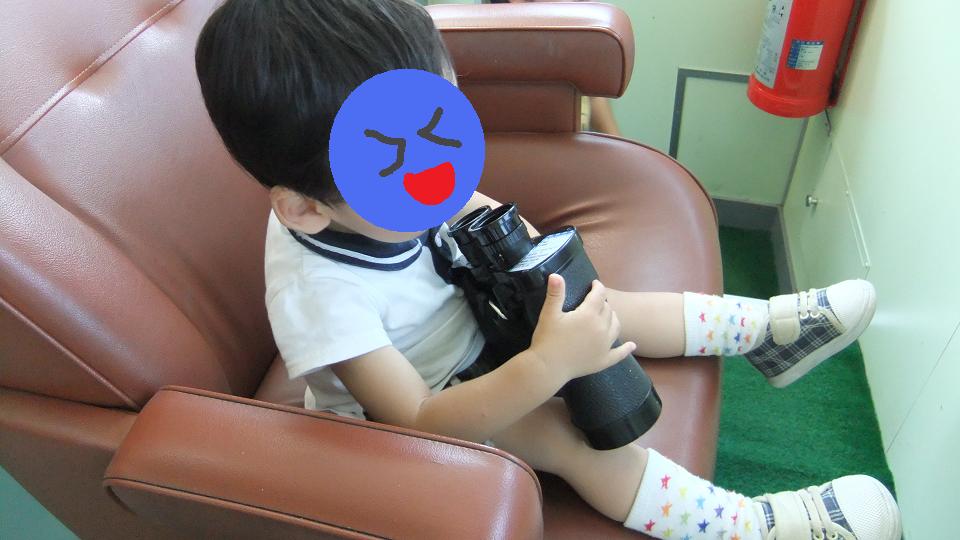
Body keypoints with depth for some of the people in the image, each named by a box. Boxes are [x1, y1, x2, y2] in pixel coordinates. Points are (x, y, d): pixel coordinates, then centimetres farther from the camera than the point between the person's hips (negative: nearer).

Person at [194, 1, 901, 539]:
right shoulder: (318, 296, -38)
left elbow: (466, 202, 2)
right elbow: (417, 422, -35)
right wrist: (547, 366, -44)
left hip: (471, 312, 7)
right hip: (410, 410, -7)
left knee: (595, 304, -4)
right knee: (565, 431, -22)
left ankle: (760, 328, 10)